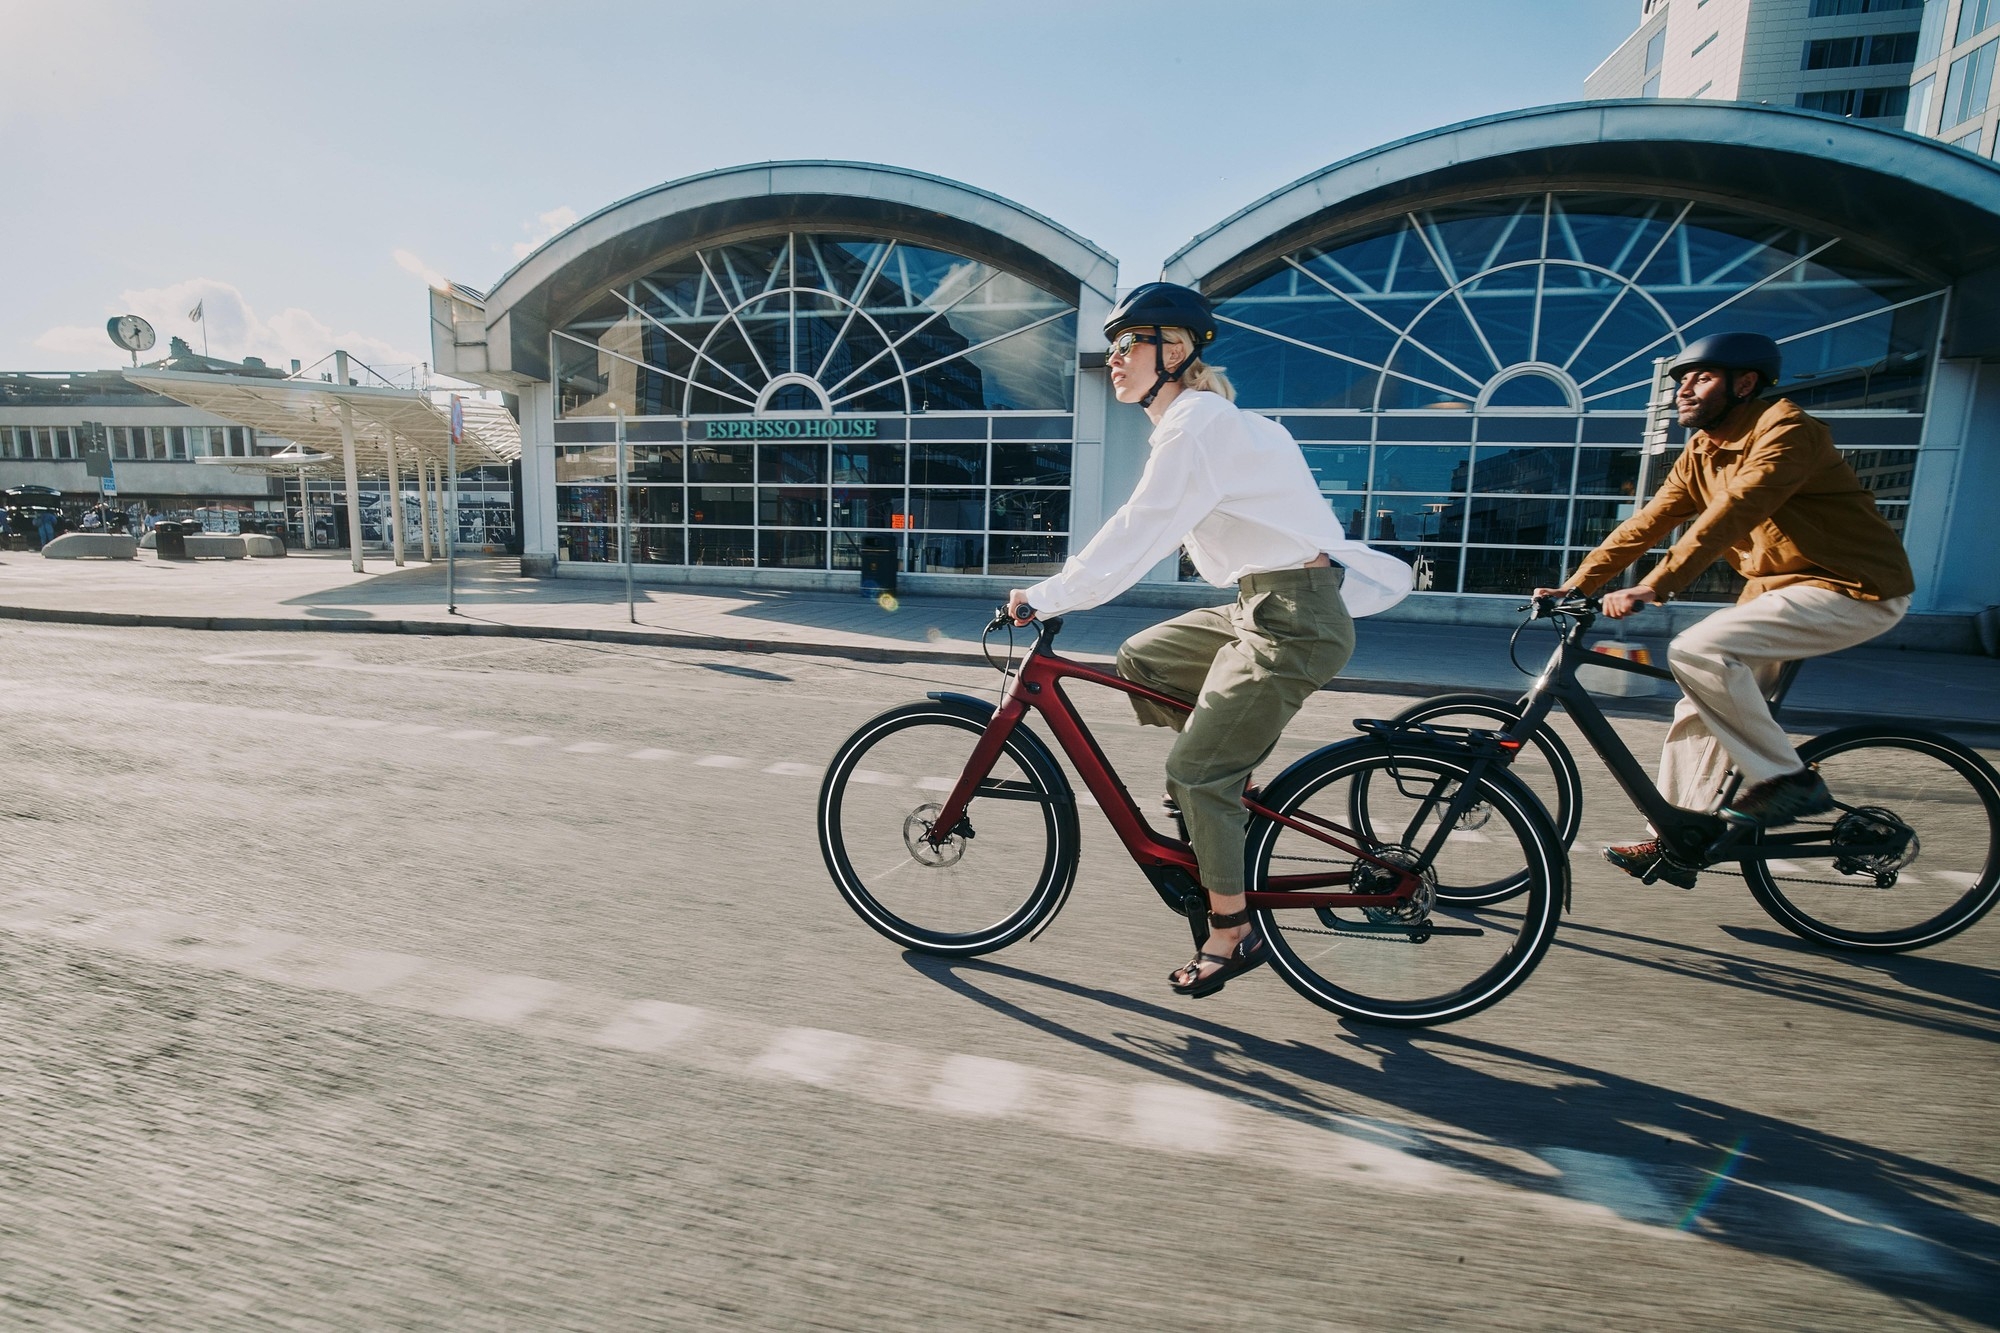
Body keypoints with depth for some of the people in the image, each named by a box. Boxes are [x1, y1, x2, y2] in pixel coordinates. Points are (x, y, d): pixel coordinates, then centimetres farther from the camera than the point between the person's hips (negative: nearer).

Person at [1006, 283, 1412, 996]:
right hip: (1262, 607, 9)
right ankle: (1227, 777, 19)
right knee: (1140, 657, 12)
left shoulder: (1196, 423, -15)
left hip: (1294, 619, -9)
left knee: (1196, 771, -7)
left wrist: (1046, 596, -18)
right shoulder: (1197, 418, 15)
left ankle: (1230, 934, 7)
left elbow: (1138, 534, -21)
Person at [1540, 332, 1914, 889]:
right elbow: (1647, 523, 2)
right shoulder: (1701, 454, 7)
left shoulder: (1787, 429, -18)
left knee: (1697, 652, -28)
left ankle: (1788, 779, -12)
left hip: (1854, 589, -8)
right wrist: (1574, 585, -8)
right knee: (1699, 711, 2)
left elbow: (1732, 513, -32)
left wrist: (1653, 587, -41)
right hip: (1774, 587, 8)